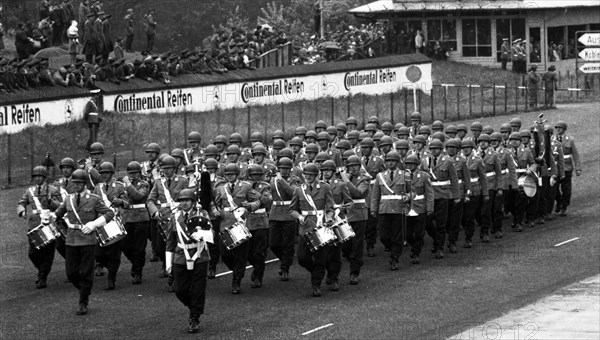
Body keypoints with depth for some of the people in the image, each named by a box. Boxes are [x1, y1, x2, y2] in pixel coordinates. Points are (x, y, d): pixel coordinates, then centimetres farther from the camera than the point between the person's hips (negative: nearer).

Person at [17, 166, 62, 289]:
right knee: (33, 253, 2)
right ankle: (42, 271, 28)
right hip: (34, 226, 3)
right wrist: (22, 212, -11)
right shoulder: (30, 191, 13)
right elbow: (21, 204, 11)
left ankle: (43, 279, 4)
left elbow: (60, 207, -5)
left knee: (47, 253, -3)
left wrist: (49, 201, -23)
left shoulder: (53, 190, 1)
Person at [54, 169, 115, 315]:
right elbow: (58, 214, 22)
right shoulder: (69, 199, 9)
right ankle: (84, 291, 30)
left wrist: (93, 224, -12)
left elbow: (110, 214, -4)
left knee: (85, 273, 0)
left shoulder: (94, 199, -3)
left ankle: (83, 303, 9)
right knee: (71, 273, 4)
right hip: (71, 241, 4)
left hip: (87, 240, -4)